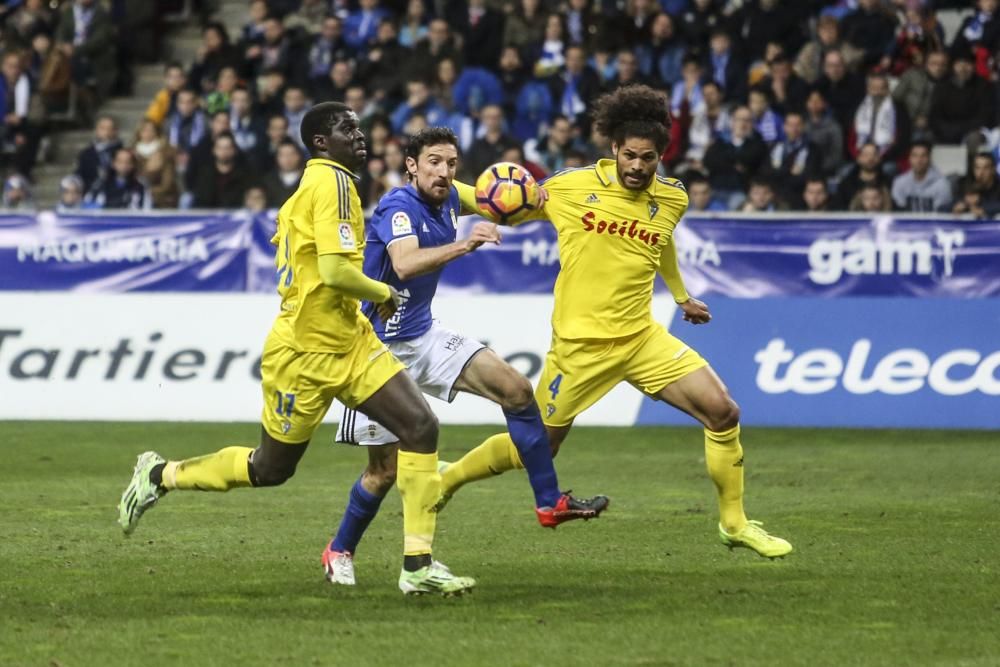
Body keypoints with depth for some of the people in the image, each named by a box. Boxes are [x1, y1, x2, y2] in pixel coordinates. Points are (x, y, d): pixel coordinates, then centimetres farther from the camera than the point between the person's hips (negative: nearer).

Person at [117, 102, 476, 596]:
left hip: (350, 342, 9)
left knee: (421, 427, -7)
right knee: (270, 469, 7)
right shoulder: (332, 182, -18)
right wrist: (383, 294, -11)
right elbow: (335, 270, -28)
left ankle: (418, 566, -7)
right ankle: (161, 475, 29)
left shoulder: (310, 186, 11)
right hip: (303, 352, -9)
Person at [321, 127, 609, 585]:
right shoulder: (400, 206, -22)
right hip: (380, 346, -7)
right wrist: (463, 244, -53)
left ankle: (549, 503, 0)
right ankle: (339, 552, 20)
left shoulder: (447, 199, 1)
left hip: (423, 336, 8)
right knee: (385, 468, -3)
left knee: (516, 389, -6)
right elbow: (404, 264, -42)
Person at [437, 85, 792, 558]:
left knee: (723, 413, -9)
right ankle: (446, 479, 30)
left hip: (642, 339, 4)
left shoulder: (672, 199, 2)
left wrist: (682, 296, 35)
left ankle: (734, 524, 7)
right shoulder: (572, 187, -9)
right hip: (580, 345, -3)